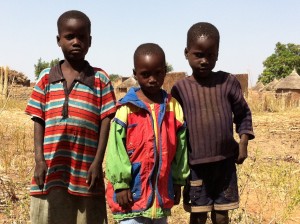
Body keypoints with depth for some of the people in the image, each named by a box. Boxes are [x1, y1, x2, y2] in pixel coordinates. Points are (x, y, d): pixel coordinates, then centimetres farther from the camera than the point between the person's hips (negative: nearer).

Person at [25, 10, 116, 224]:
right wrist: (39, 160, -3)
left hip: (86, 169, -1)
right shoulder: (46, 77, 7)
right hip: (52, 169, 1)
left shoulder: (101, 79, 3)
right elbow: (39, 121, 6)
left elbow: (105, 122, 1)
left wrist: (97, 162, -6)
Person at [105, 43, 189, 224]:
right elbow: (116, 149, -11)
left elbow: (180, 146, 7)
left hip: (162, 191, 4)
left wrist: (178, 181, 9)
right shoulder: (127, 108, -11)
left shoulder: (173, 106, 2)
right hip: (133, 190, -4)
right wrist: (120, 184, -12)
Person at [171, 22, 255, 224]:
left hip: (225, 162, 1)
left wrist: (243, 142, -1)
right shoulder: (180, 88, -5)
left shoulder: (228, 82, -2)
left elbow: (243, 113, 9)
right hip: (196, 164, -1)